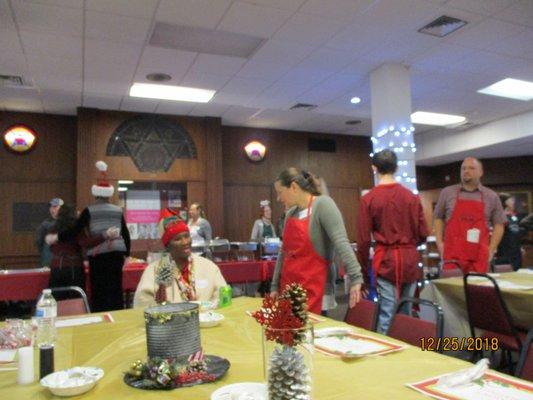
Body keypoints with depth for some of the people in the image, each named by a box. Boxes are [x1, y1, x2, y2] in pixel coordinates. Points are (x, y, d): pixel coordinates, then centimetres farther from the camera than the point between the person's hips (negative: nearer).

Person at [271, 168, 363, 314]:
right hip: (288, 285, 7)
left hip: (311, 287, -6)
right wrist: (275, 286, 15)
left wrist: (355, 278, -28)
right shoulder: (291, 213, 10)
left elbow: (341, 243, -21)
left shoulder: (322, 204, -11)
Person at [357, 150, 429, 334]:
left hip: (385, 260, -3)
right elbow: (423, 234, 6)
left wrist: (365, 272, 4)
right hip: (410, 259, 3)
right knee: (406, 312, 15)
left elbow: (364, 240, -6)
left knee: (388, 314, 2)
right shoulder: (412, 197, 2)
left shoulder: (368, 199, -6)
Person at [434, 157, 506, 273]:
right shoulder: (447, 193, 8)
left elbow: (498, 224, 11)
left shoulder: (491, 196, 9)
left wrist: (491, 249, 2)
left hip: (479, 256, 1)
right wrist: (439, 242, 2)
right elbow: (438, 218, 12)